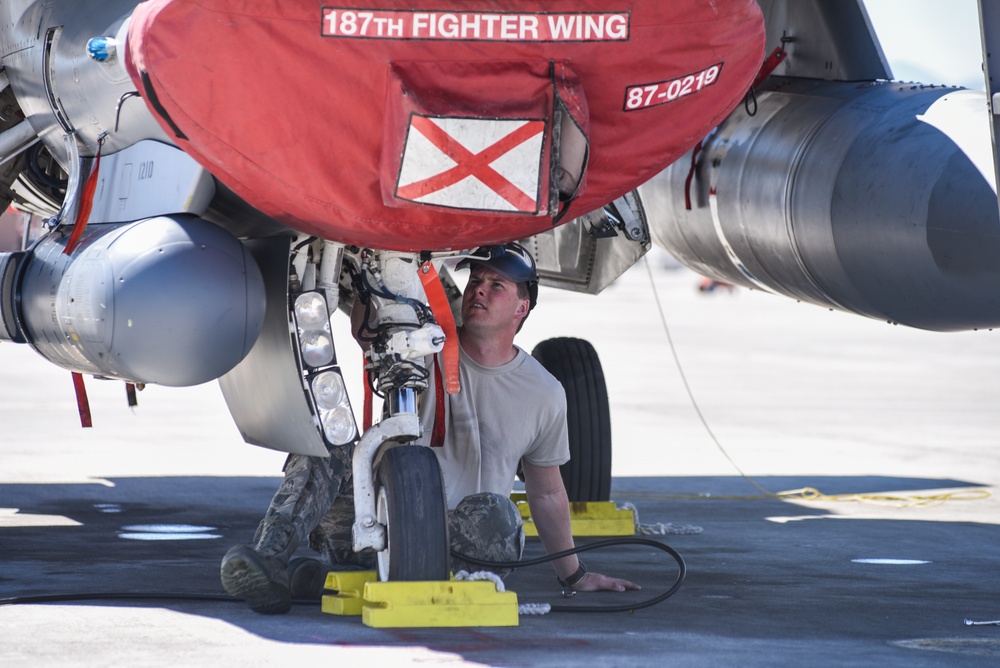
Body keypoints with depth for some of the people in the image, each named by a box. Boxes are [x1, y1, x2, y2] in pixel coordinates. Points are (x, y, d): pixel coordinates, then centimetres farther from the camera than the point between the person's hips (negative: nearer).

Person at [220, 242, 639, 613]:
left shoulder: (544, 394, 9)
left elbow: (546, 493, 19)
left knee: (494, 514, -35)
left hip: (455, 540, 0)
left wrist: (573, 574, 24)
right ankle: (269, 560, -46)